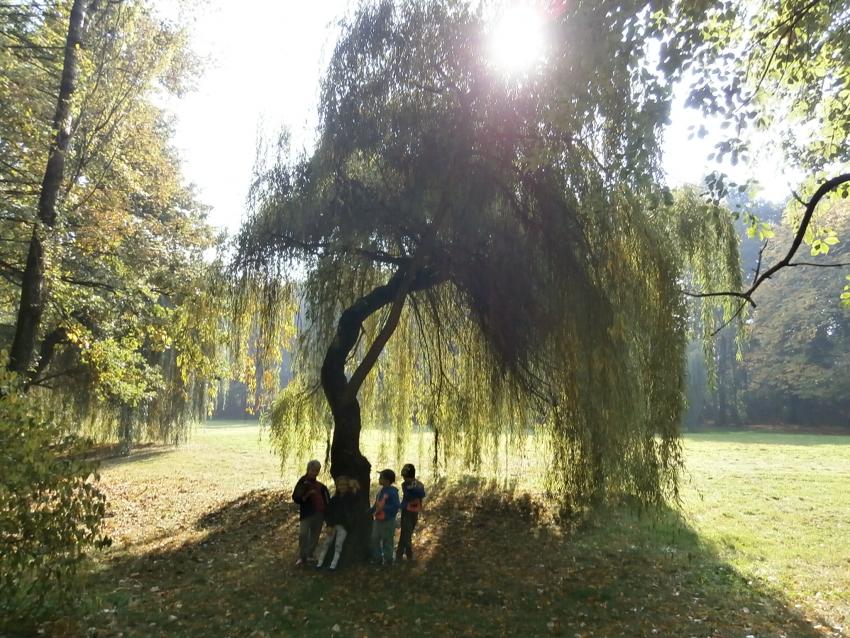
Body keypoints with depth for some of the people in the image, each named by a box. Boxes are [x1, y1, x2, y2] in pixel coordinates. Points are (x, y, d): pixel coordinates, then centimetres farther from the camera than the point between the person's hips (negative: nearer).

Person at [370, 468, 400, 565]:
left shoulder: (392, 492, -19)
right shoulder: (381, 490, 6)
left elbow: (396, 506, -24)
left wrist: (383, 508, -27)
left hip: (388, 521, -8)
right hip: (377, 520, 8)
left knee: (387, 541, 5)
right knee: (375, 539, 15)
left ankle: (388, 561, 20)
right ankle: (377, 559, 30)